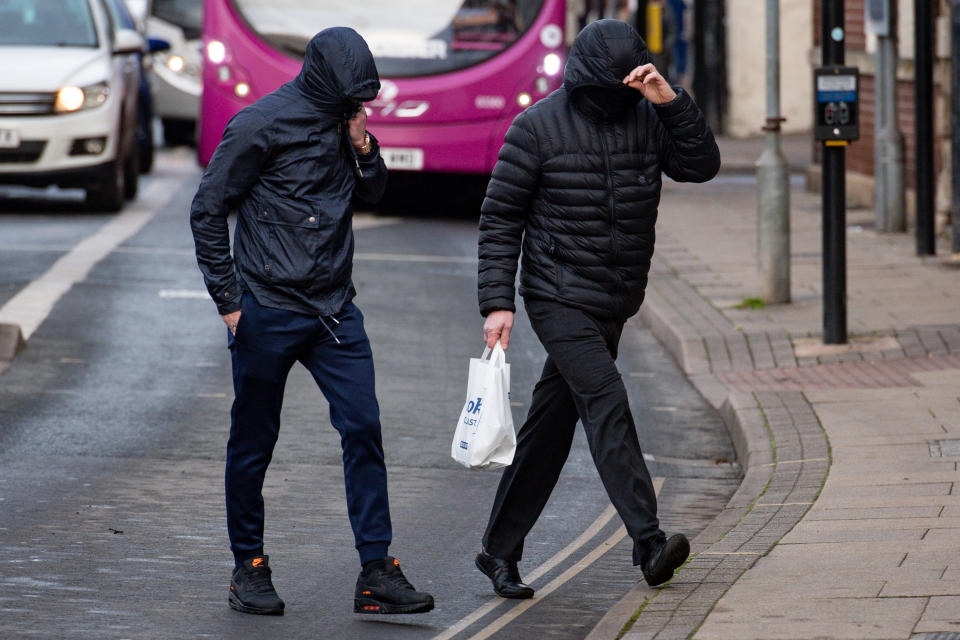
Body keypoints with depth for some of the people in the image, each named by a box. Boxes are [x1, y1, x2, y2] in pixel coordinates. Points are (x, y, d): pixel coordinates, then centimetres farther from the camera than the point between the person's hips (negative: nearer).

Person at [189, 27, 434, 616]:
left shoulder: (345, 120, 8)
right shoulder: (261, 124, -10)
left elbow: (375, 193, 20)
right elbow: (208, 211, -6)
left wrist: (364, 150, -2)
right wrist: (229, 300, -8)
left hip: (335, 311, 5)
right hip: (268, 312, -5)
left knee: (363, 428, -5)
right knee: (253, 443, 4)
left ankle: (376, 571, -4)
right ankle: (249, 569, 18)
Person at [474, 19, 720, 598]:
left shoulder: (646, 118, 6)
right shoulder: (539, 126, -6)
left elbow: (702, 166, -6)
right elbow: (500, 218, -3)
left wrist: (671, 102, -17)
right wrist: (497, 302, -9)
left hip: (615, 304, 5)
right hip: (560, 298, -5)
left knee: (551, 425, 10)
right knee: (606, 405, -20)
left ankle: (500, 550, 20)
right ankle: (649, 543, -28)